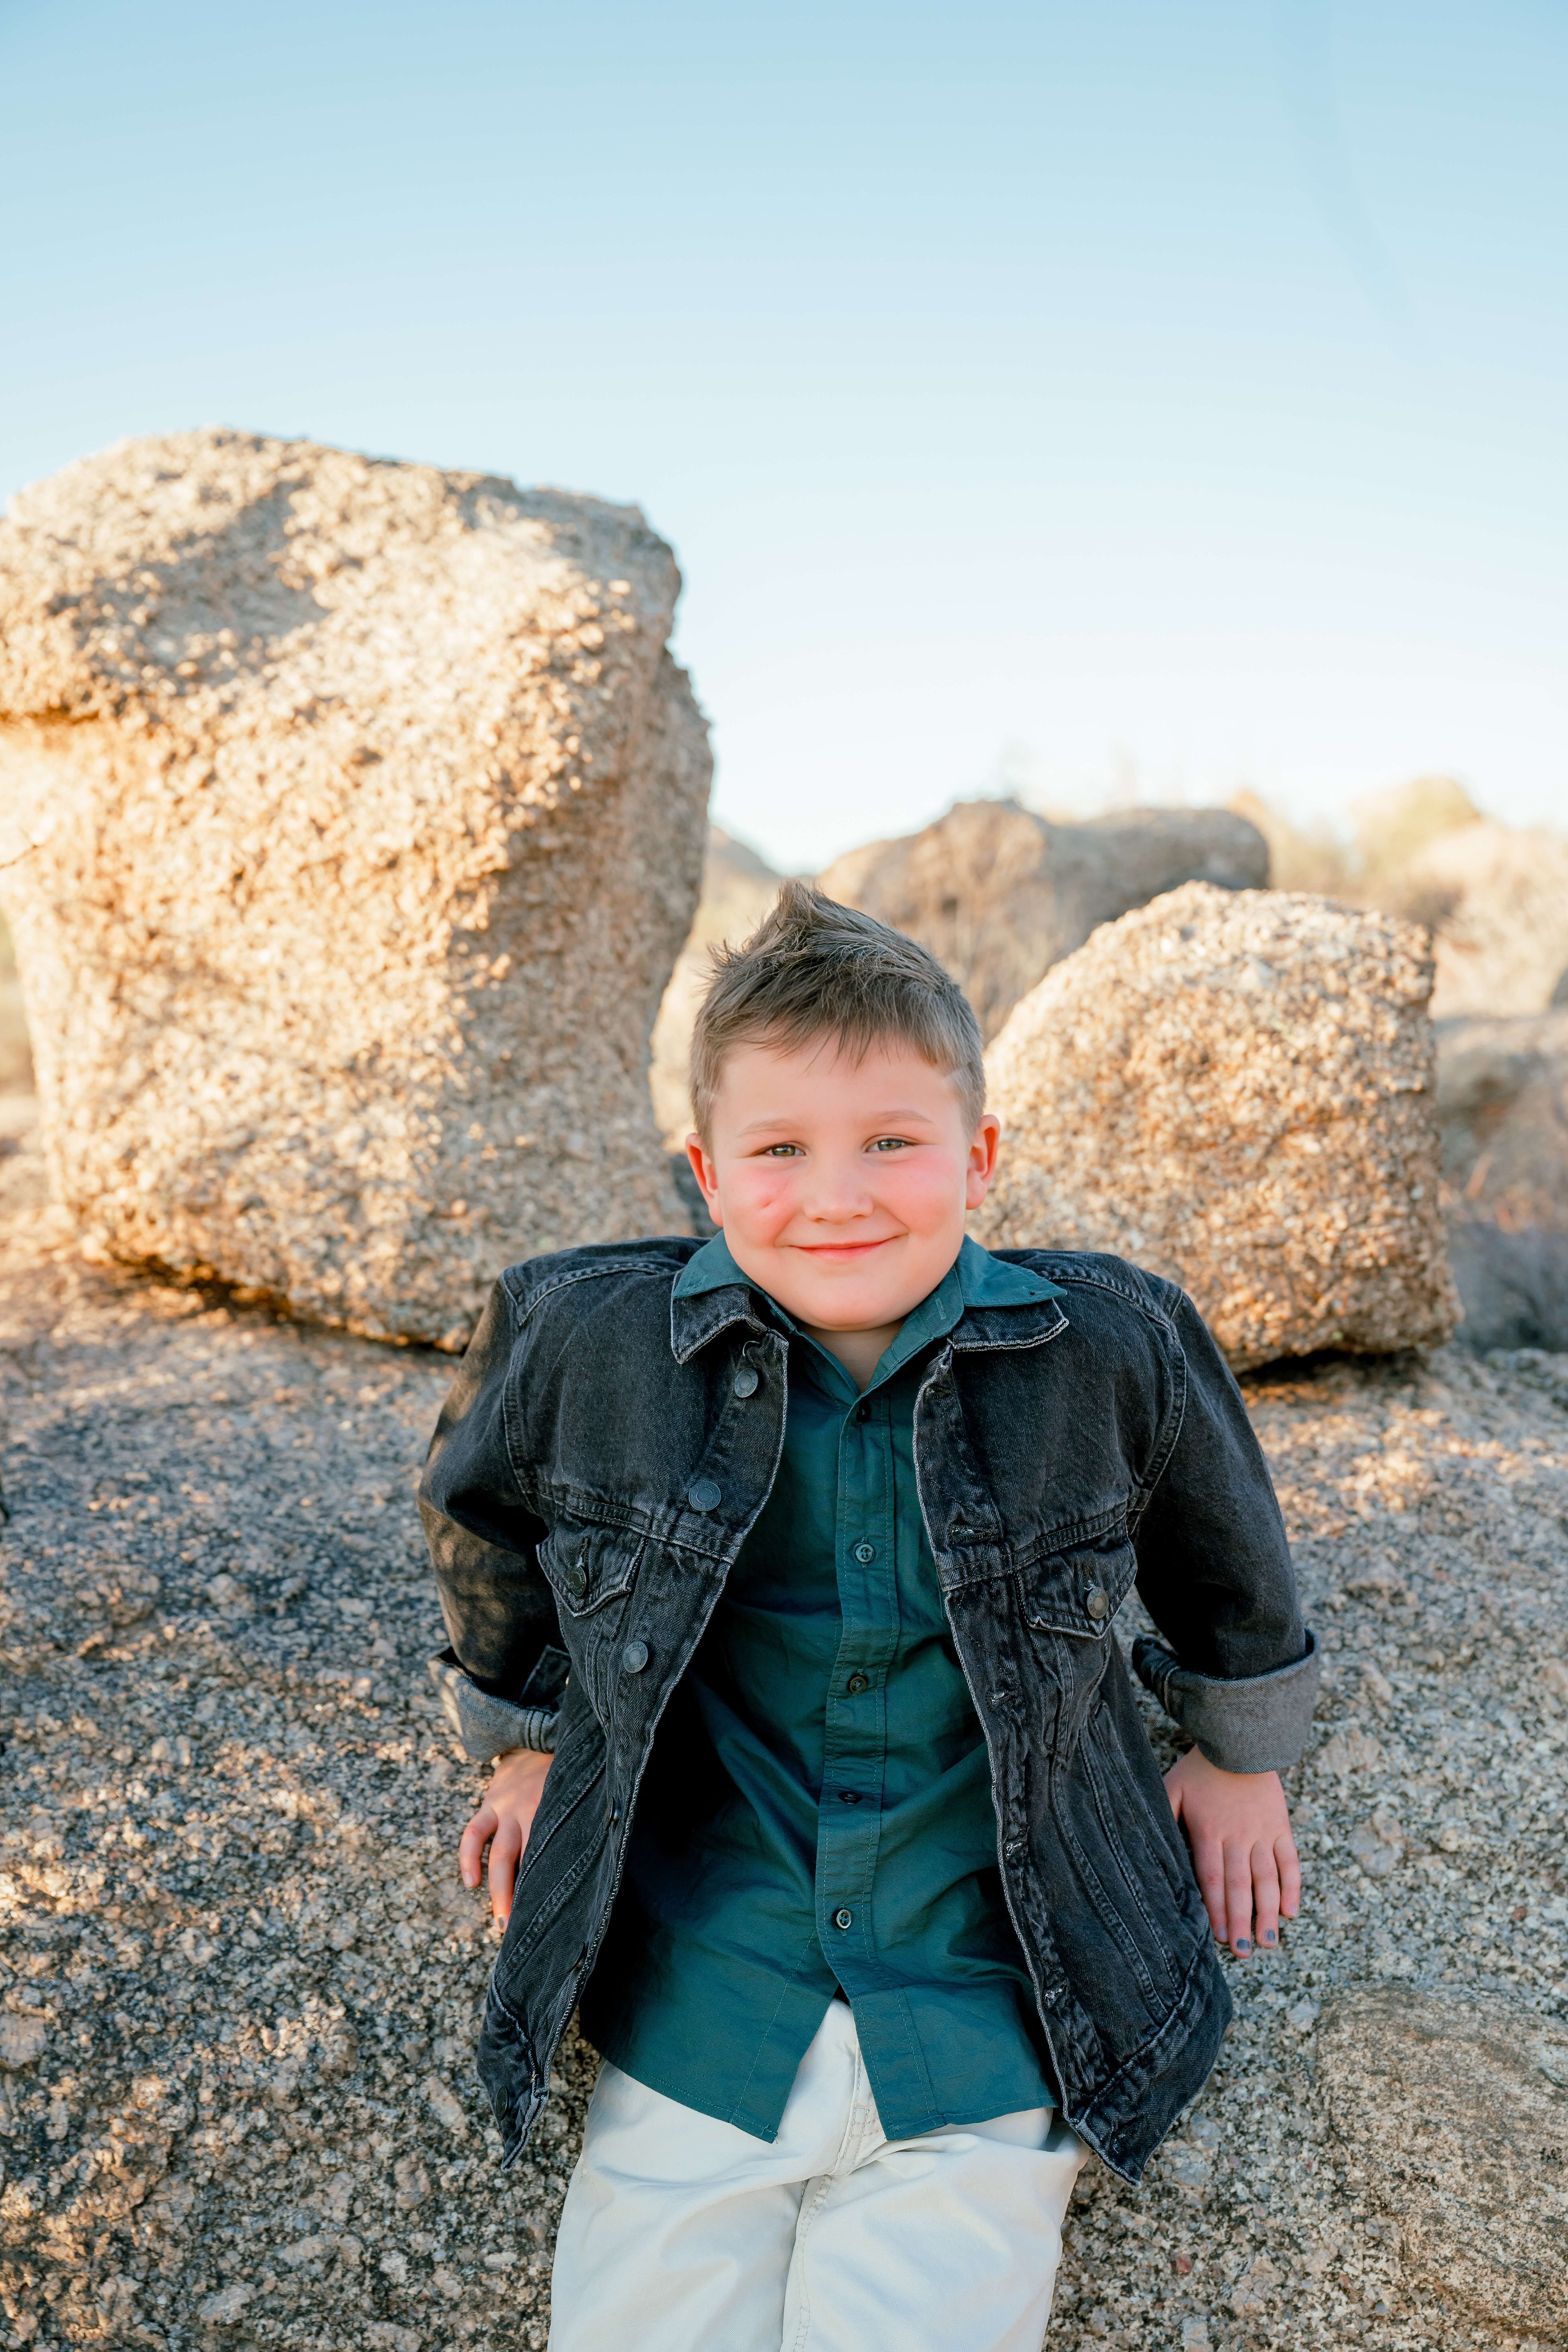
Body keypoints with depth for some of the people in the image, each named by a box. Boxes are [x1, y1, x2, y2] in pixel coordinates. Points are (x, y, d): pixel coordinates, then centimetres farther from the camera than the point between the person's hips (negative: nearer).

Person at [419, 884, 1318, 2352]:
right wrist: (530, 1737, 20)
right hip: (695, 1998, 1)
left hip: (991, 2030, 0)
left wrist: (1241, 1751, 22)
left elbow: (1222, 1542, 11)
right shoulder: (585, 1344, -10)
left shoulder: (1111, 1355, -11)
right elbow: (481, 1515, 12)